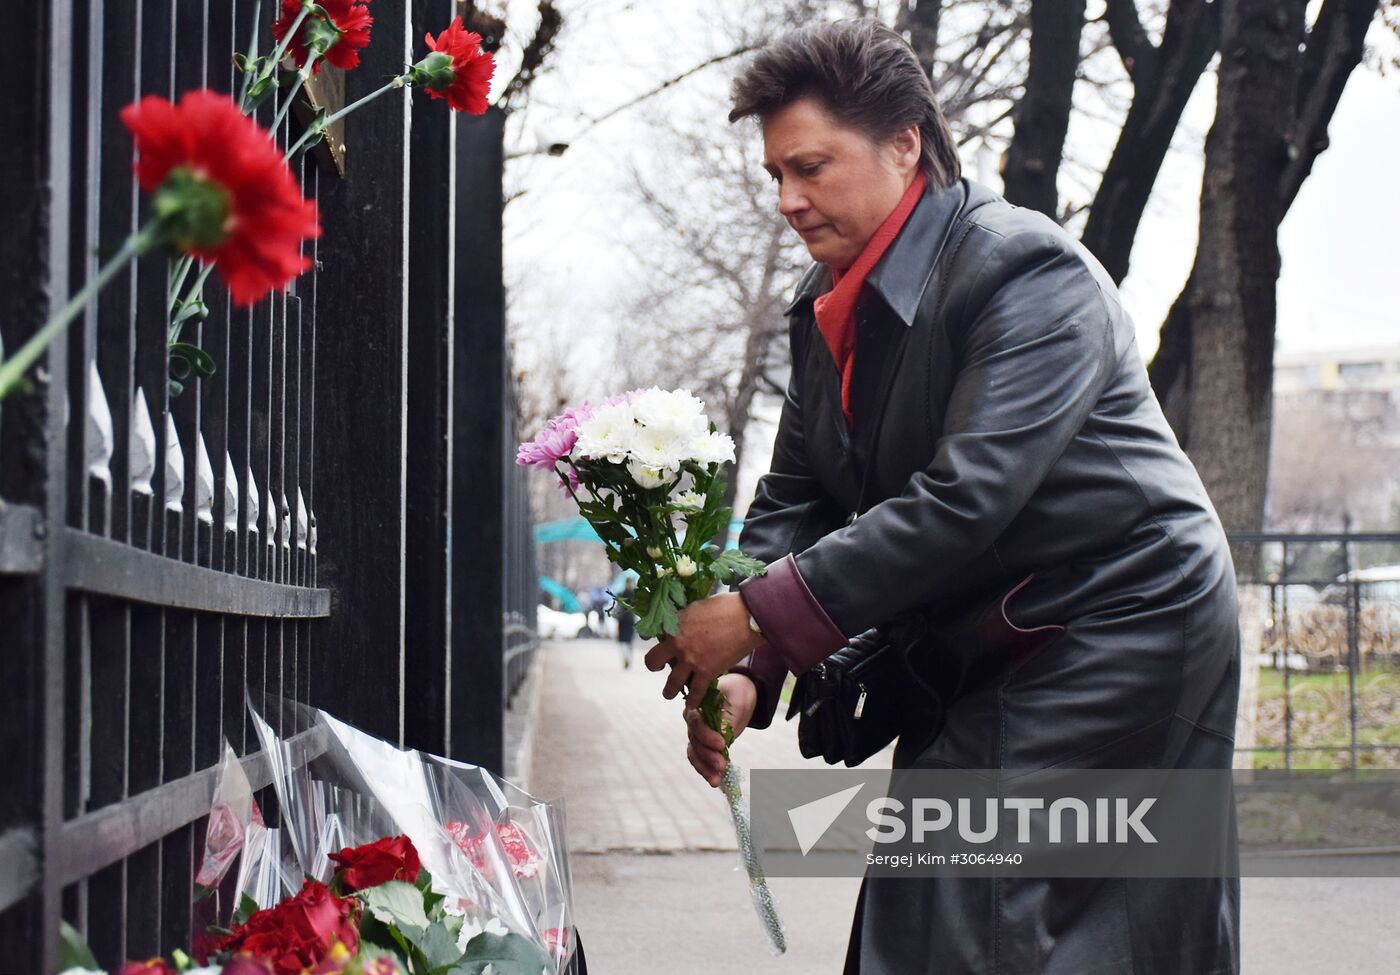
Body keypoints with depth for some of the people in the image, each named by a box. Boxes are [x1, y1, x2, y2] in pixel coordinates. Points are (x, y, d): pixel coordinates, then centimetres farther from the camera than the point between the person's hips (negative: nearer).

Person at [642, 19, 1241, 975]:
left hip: (1116, 634, -8)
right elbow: (793, 499, 7)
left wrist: (758, 617, -28)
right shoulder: (830, 305, 7)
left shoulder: (1026, 270, -19)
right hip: (976, 650, 8)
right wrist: (744, 671, -10)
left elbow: (964, 499, -28)